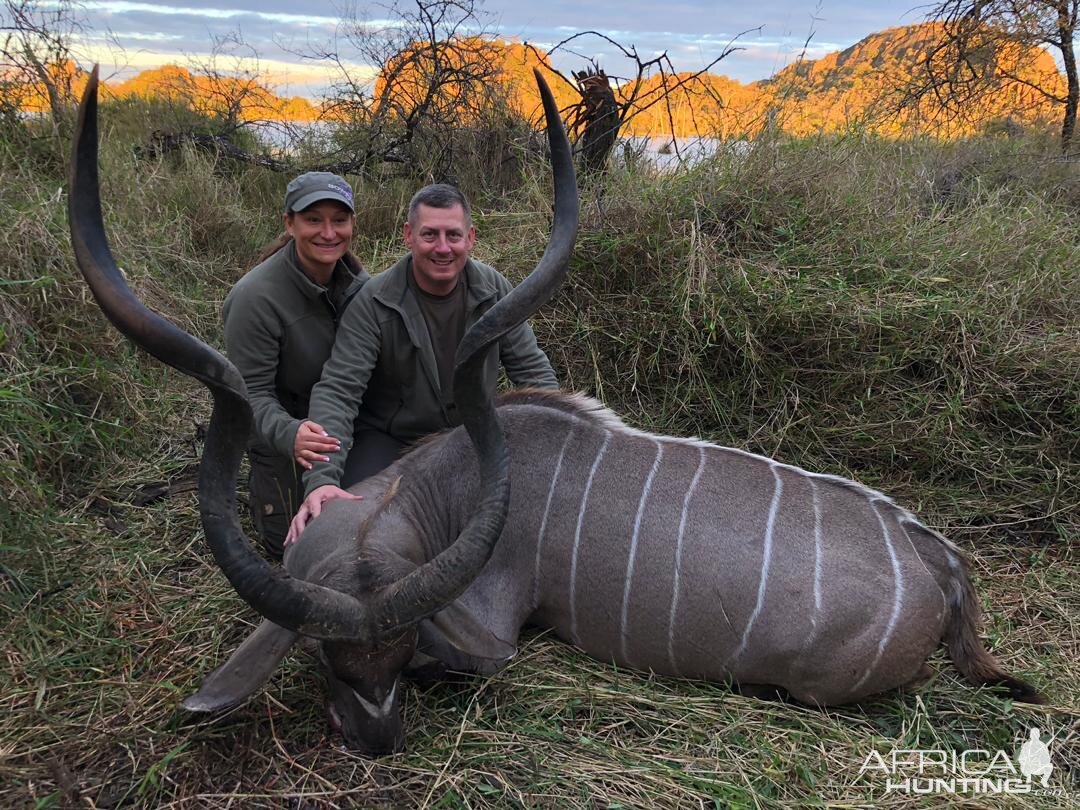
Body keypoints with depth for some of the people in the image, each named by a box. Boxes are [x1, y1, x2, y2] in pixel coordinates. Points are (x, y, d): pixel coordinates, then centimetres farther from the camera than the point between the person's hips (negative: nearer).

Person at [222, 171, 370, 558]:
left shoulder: (356, 280, -13)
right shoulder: (255, 297, -30)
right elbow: (252, 393, -28)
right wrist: (289, 433, -48)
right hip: (281, 424, -5)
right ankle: (259, 483, 28)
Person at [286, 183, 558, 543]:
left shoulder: (494, 289, -7)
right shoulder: (373, 303, -19)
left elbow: (533, 370, -1)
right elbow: (336, 391, -25)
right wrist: (321, 479, -39)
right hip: (389, 440, -3)